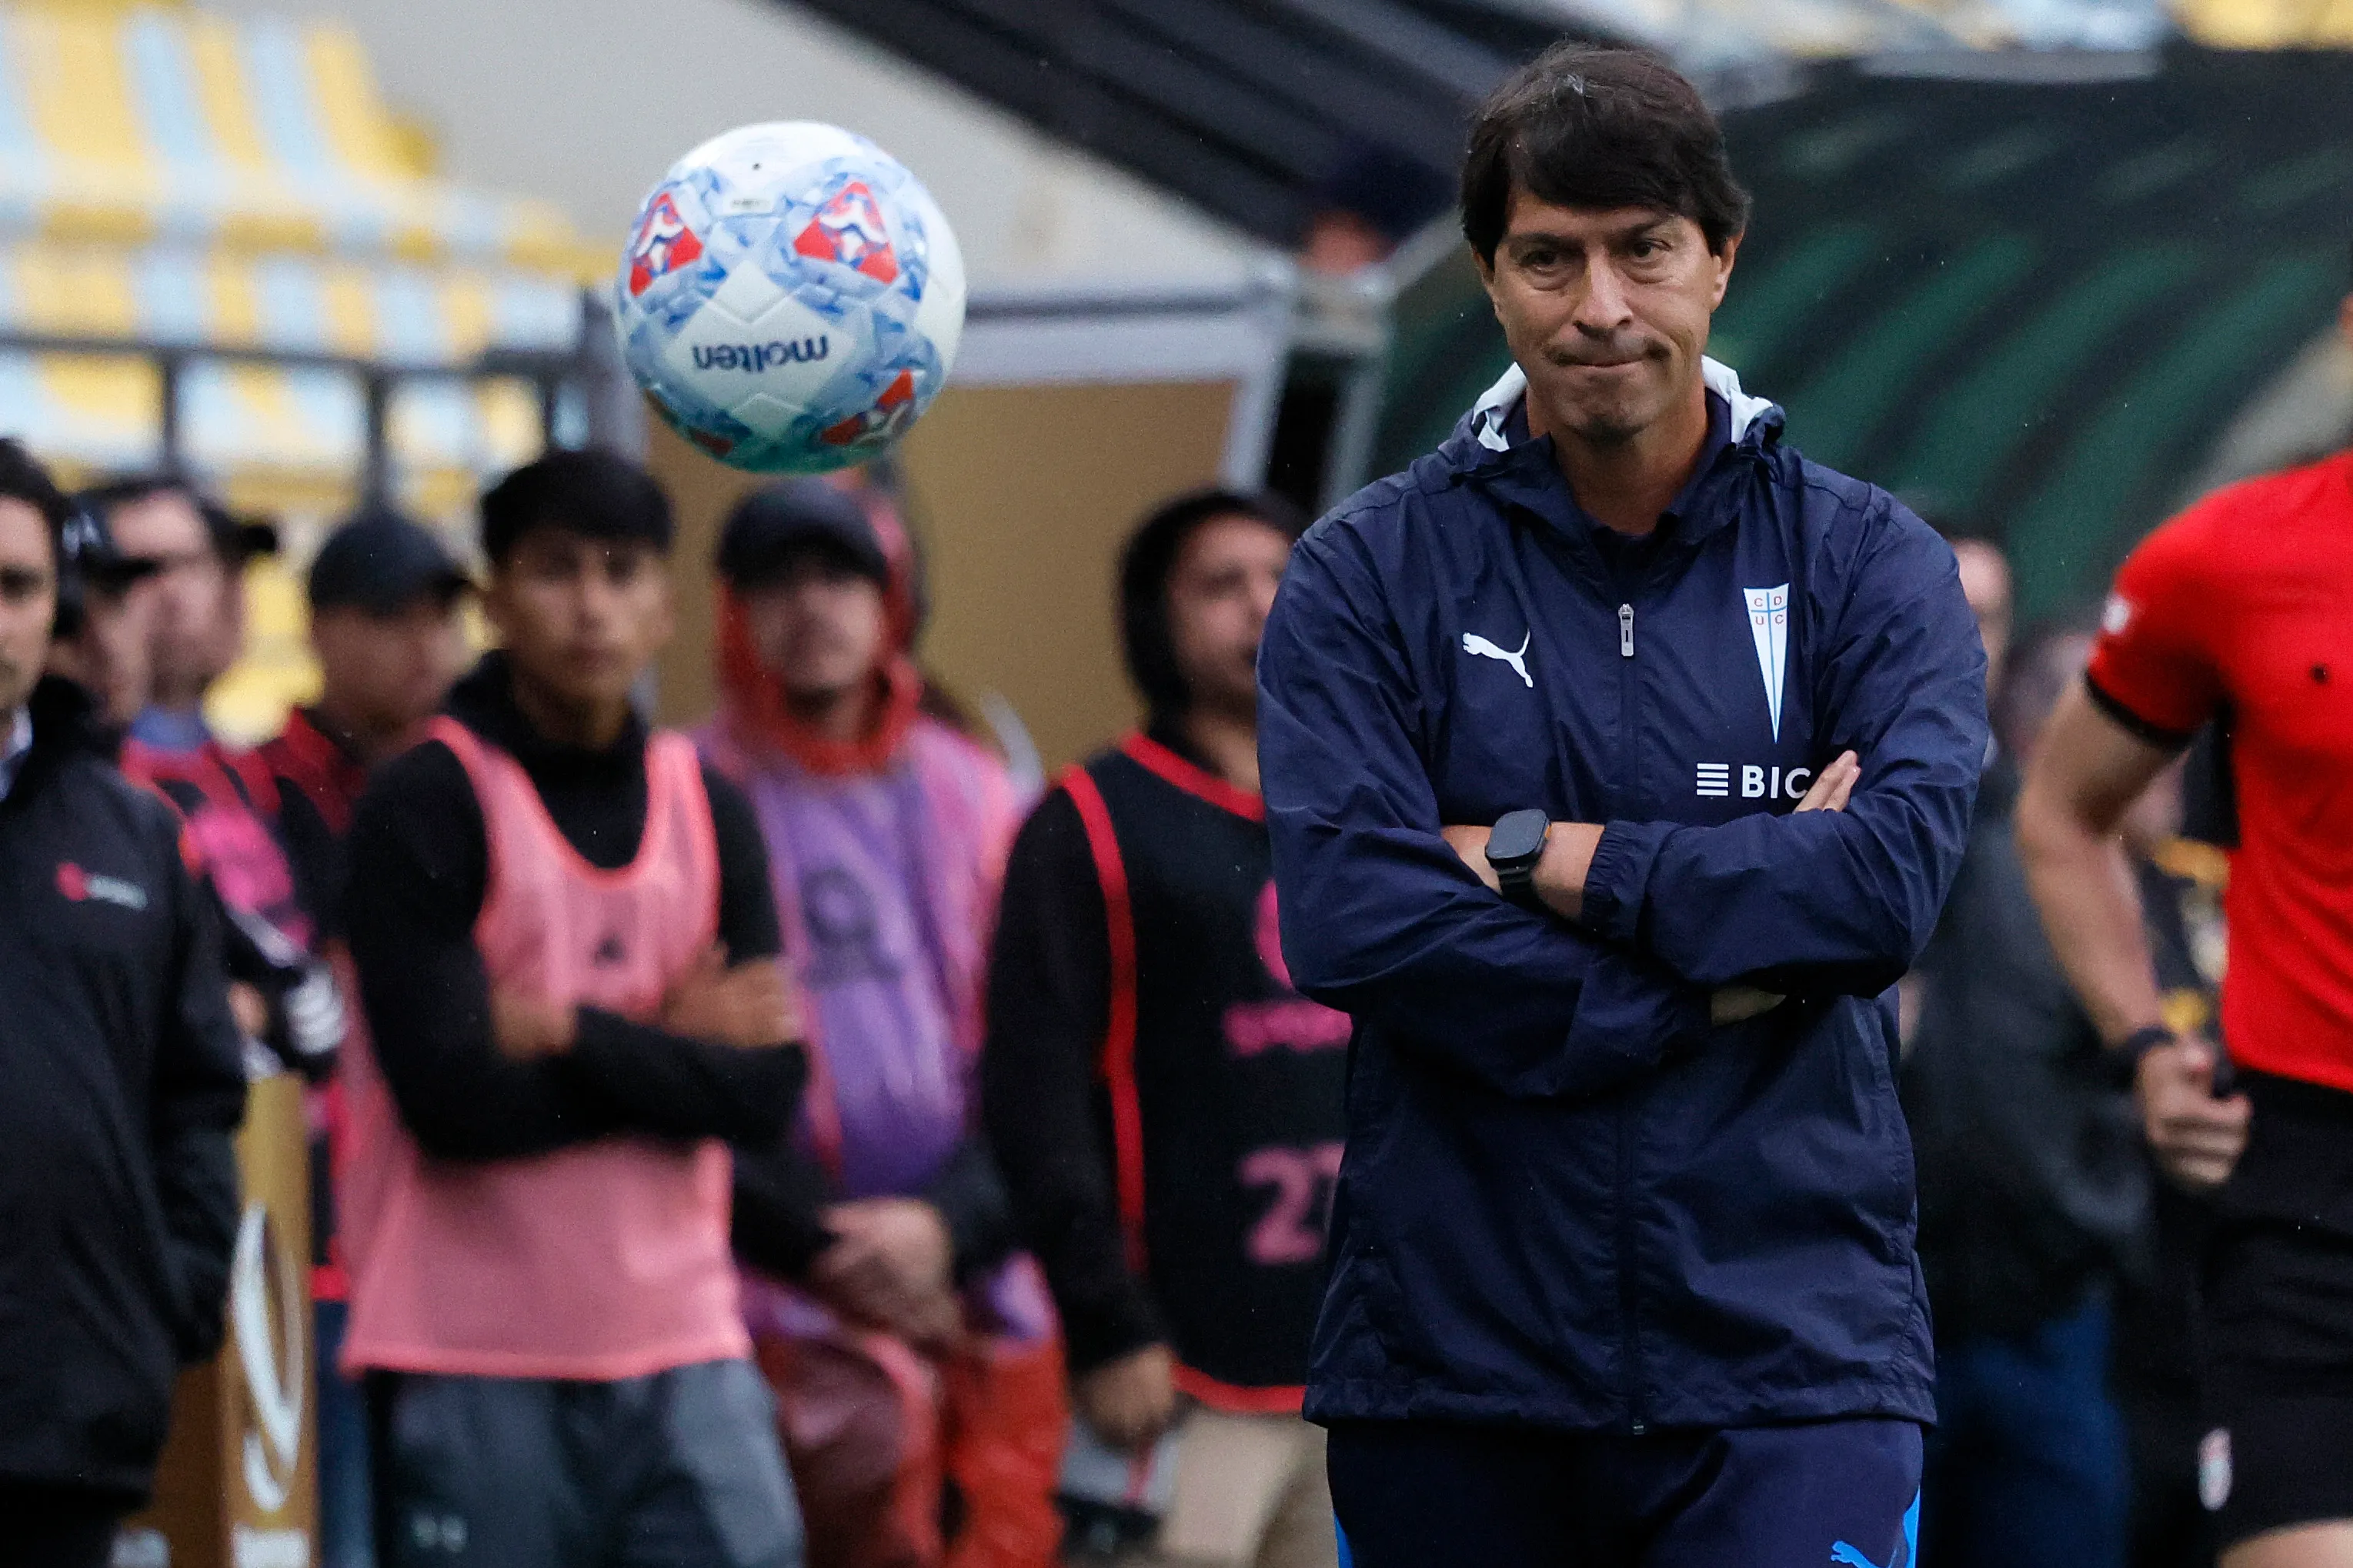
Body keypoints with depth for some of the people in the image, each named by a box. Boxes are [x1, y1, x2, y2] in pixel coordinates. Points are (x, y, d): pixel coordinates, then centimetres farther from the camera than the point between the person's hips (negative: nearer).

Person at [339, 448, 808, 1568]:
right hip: (475, 1362, -4)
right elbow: (452, 1095, -15)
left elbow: (767, 1091, 0)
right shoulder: (426, 804, -5)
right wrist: (670, 1046, -5)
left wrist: (572, 1032, -11)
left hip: (682, 1347, 4)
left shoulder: (707, 808, 10)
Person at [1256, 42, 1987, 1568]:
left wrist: (1535, 857, -9)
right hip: (1453, 1367, 1)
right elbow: (1350, 920, -10)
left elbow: (1900, 870, -11)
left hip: (1788, 1362, -1)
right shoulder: (1369, 576, 5)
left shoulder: (1867, 561, 6)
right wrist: (1726, 971, -11)